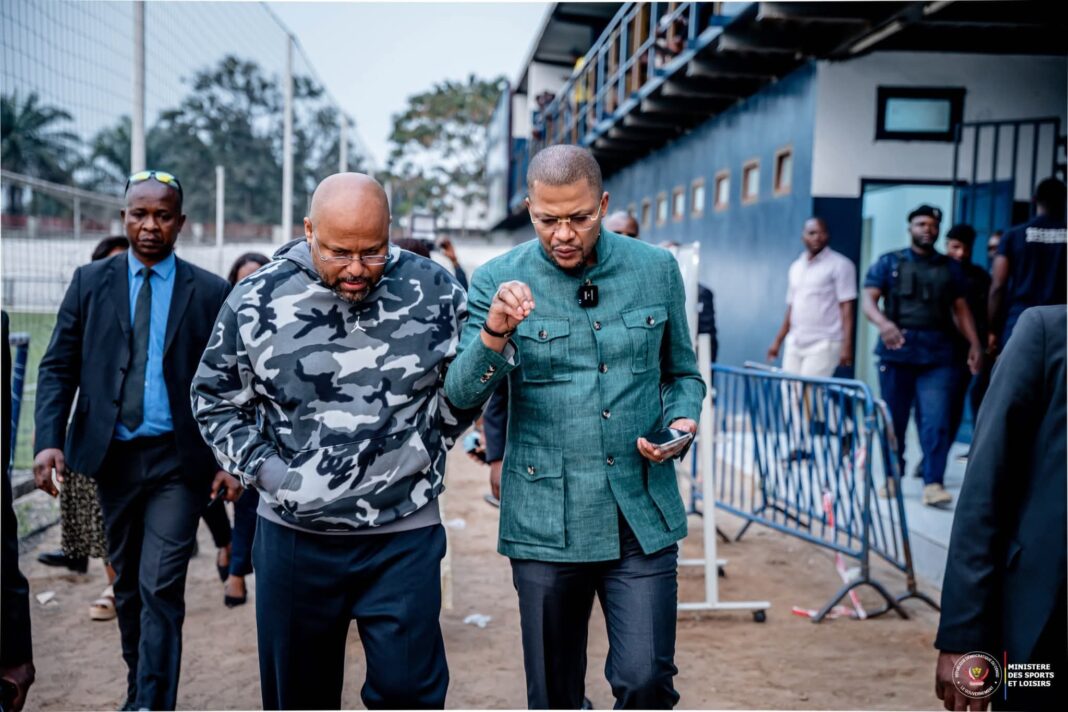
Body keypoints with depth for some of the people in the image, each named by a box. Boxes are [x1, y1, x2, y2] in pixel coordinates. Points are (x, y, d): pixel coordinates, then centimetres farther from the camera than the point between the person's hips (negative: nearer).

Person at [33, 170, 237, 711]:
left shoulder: (209, 292, -2)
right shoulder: (90, 282, 4)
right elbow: (58, 368, 3)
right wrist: (49, 440, -10)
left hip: (178, 461, -3)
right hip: (110, 456, 3)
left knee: (161, 588, -8)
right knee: (127, 585, 17)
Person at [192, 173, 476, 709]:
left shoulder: (433, 291, -7)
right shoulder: (255, 300, -5)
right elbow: (215, 401, 8)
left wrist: (426, 452, 2)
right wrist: (263, 469, -2)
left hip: (404, 534, -1)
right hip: (293, 532, 2)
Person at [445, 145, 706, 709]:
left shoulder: (657, 269, 3)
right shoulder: (497, 281, -3)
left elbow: (682, 374, 14)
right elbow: (461, 397, -10)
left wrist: (682, 422, -6)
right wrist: (494, 332, -27)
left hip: (642, 519, 1)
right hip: (545, 524, 0)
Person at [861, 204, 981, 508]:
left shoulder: (950, 268, 17)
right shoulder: (889, 263, 9)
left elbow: (961, 309, 17)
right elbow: (868, 300, -1)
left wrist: (974, 344, 4)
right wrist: (883, 323, -21)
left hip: (938, 354, 1)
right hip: (897, 352, -1)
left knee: (936, 420, -10)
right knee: (894, 418, 5)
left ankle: (933, 483, -10)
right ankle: (892, 476, 19)